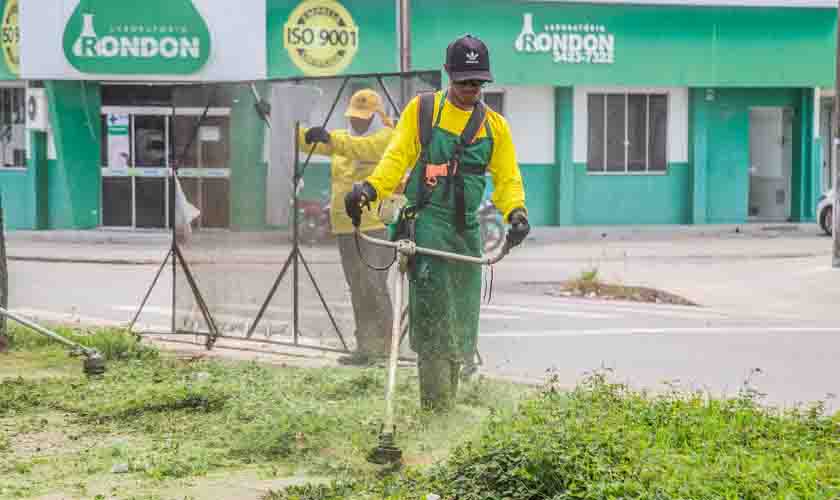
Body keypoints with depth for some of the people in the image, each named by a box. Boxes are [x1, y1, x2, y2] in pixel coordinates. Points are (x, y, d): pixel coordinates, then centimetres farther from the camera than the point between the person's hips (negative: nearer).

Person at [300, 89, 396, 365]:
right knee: (357, 290, 10)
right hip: (346, 227, 7)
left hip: (376, 225, -7)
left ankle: (381, 346, -6)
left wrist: (329, 138, -38)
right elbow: (308, 142, 6)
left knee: (373, 286, -11)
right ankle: (365, 347, 16)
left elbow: (363, 147, -25)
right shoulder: (343, 138, 18)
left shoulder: (387, 138, -4)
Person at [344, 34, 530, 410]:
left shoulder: (494, 125, 13)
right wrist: (370, 187, -16)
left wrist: (516, 212, -10)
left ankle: (448, 403, 19)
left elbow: (507, 177, 10)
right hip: (427, 220, -4)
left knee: (462, 319, 7)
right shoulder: (422, 110, 6)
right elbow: (397, 157, 3)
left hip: (467, 228, 4)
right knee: (432, 303, -22)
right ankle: (436, 404, -26)